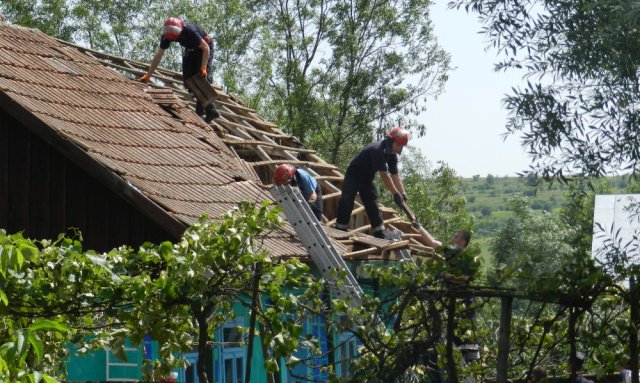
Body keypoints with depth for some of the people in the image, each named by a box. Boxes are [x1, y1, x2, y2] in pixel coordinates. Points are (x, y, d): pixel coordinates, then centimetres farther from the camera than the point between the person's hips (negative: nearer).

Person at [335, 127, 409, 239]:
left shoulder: (392, 156, -5)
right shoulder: (378, 150, -33)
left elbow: (395, 176, -1)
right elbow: (384, 175, -34)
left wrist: (403, 194, -10)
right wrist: (396, 194, -32)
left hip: (367, 179, 8)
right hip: (353, 176, -8)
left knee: (373, 206, 3)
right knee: (346, 203, -13)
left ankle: (379, 234, 3)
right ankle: (340, 231, -8)